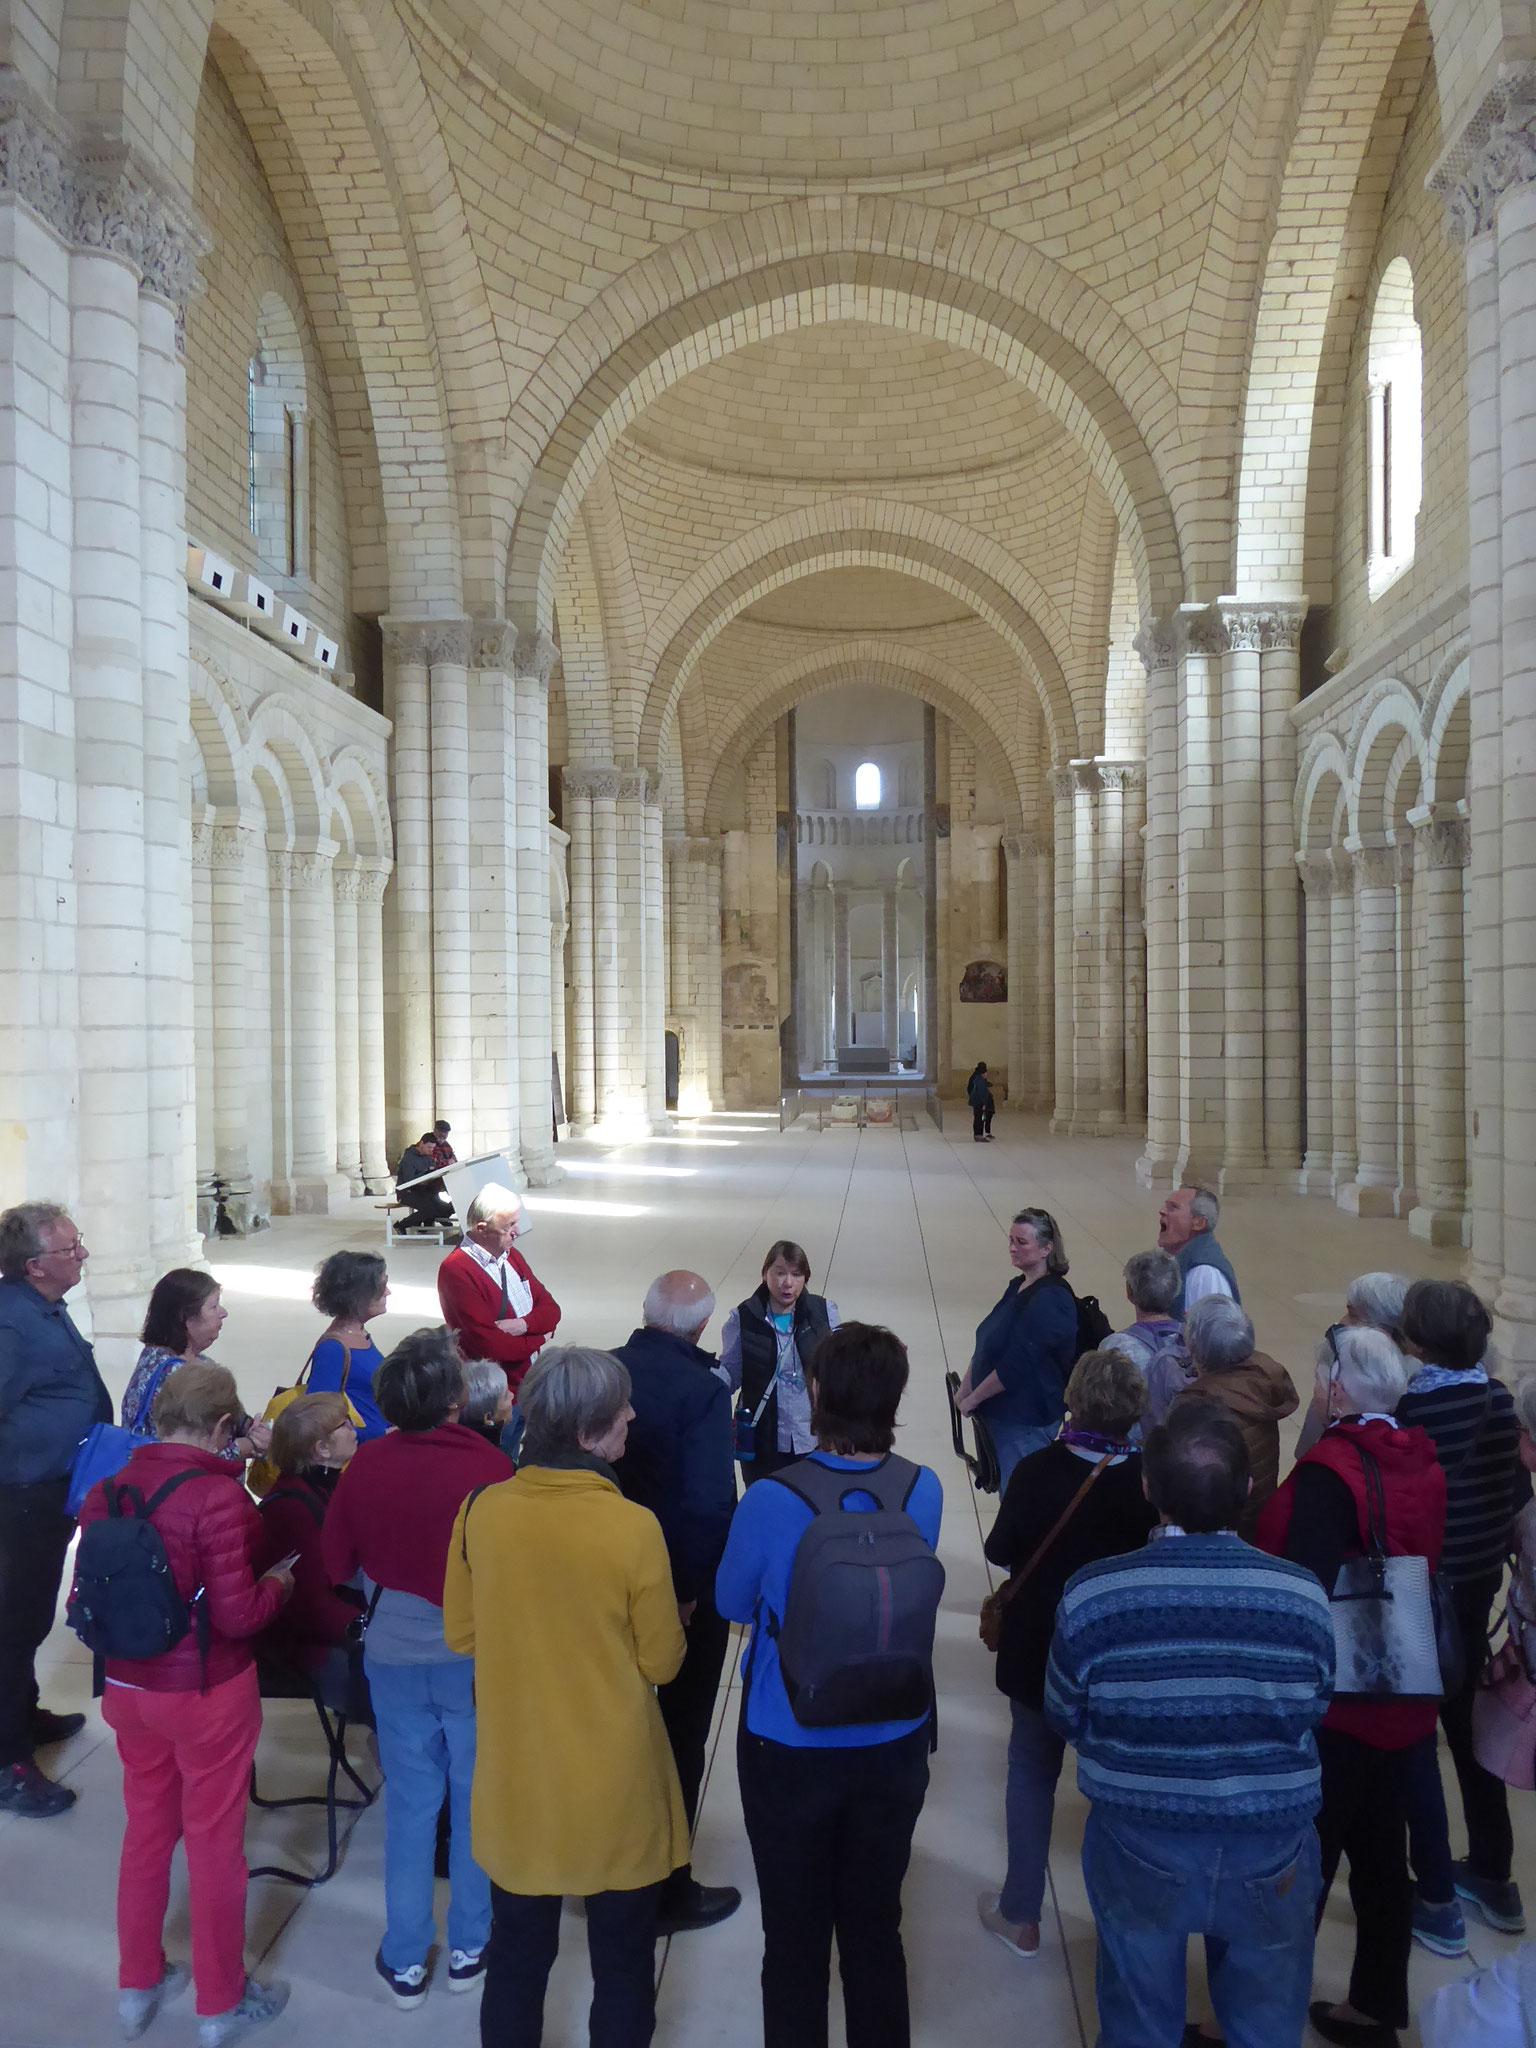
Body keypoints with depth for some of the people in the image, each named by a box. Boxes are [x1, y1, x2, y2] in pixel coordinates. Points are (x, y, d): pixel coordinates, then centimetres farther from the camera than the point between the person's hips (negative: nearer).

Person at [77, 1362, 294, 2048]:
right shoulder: (218, 1495, -25)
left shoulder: (107, 1489, -7)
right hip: (207, 1694, -5)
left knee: (146, 1831, 24)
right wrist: (278, 1582, -3)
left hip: (129, 1688, 6)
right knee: (214, 1843, 12)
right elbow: (238, 1615, -23)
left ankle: (138, 1987, 41)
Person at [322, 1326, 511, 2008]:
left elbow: (336, 1562, -1)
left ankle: (405, 1960, 30)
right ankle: (469, 1949, 32)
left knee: (409, 1802, 18)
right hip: (476, 1655, -2)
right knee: (476, 1798, 18)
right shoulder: (488, 1465, -23)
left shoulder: (365, 1465, -14)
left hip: (394, 1655, 2)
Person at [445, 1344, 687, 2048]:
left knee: (517, 1956, 24)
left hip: (516, 1778, 3)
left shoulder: (481, 1512, -15)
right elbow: (661, 1662, -12)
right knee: (623, 1962, 20)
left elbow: (462, 1635, 0)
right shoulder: (634, 1528, -25)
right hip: (615, 1786, -3)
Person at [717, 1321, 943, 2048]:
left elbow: (732, 1603, -6)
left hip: (789, 1749, -2)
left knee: (795, 1939, 17)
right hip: (893, 1749, 3)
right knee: (875, 1931, 22)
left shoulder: (770, 1501, -23)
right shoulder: (923, 1491, -15)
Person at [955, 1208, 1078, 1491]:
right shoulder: (1018, 1287, 9)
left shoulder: (1049, 1299, -22)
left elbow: (1017, 1365, -24)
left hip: (1026, 1421, -9)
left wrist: (973, 1398, -15)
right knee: (1005, 1487, 18)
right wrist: (965, 1387, 3)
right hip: (1001, 1413, 9)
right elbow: (986, 1345, 14)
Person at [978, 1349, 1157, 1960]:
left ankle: (1020, 1915, 27)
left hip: (1038, 1651, -1)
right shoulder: (1149, 1481, -19)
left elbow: (999, 1551, -11)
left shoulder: (1037, 1470, -21)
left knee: (1032, 1773, 17)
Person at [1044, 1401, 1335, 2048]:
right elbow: (1313, 1712, -3)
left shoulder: (1090, 1593, -23)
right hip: (1269, 1850, 1)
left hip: (1138, 1844, 0)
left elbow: (1065, 1719, -7)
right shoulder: (1303, 1596, -21)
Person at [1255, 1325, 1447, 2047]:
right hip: (1404, 1705, 7)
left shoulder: (1329, 1474, -24)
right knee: (1380, 1857, 21)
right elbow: (1420, 1568, 10)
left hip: (1334, 1712, -7)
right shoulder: (1422, 1463, -2)